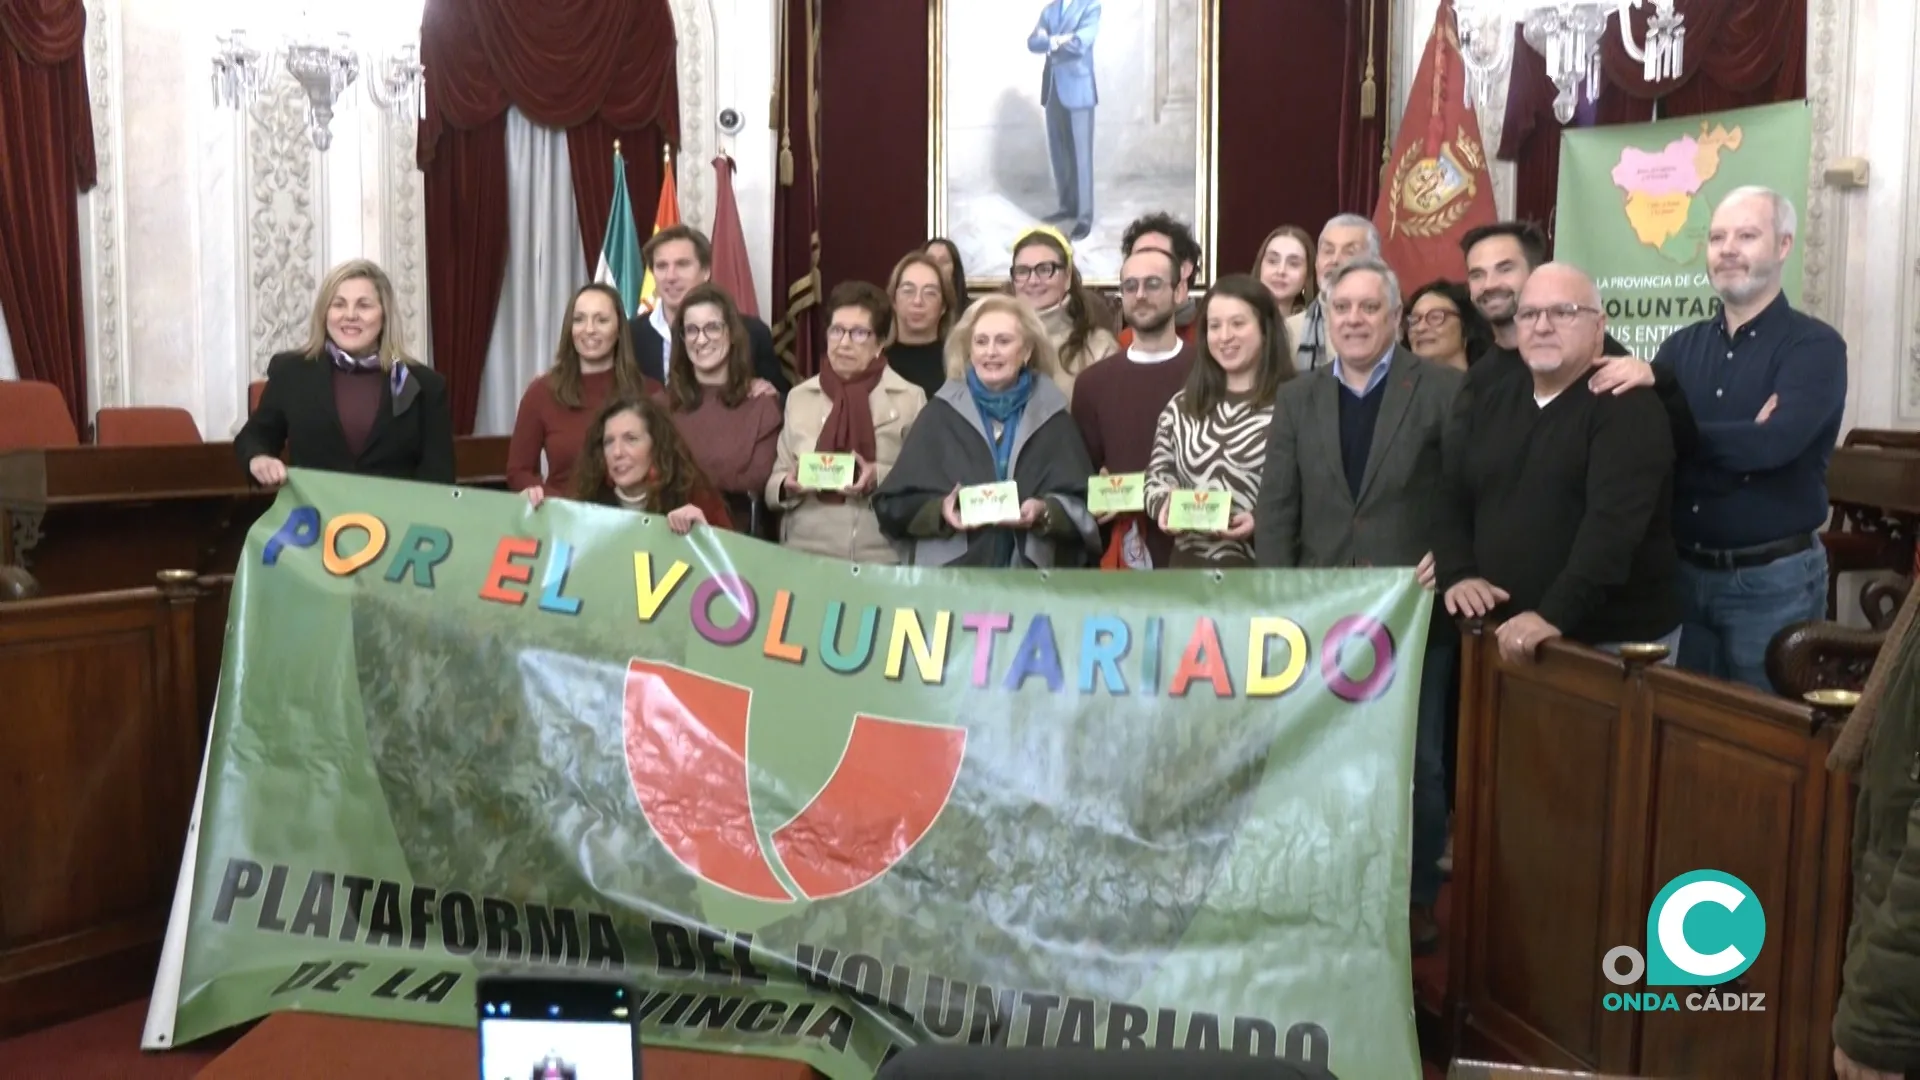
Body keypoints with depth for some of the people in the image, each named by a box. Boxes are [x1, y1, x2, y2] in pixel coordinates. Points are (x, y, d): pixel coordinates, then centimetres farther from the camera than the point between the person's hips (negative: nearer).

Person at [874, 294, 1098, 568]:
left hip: (1033, 575, 0)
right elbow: (894, 503, 2)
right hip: (950, 572, 0)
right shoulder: (940, 414, 4)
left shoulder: (1051, 416, 5)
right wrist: (938, 510, -15)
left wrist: (1045, 512, -17)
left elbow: (1082, 505, 2)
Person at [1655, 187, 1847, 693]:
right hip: (1684, 572, 5)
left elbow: (1773, 443, -23)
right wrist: (1739, 442, -21)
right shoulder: (1683, 345, 7)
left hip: (1772, 580, -4)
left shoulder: (1815, 346, -7)